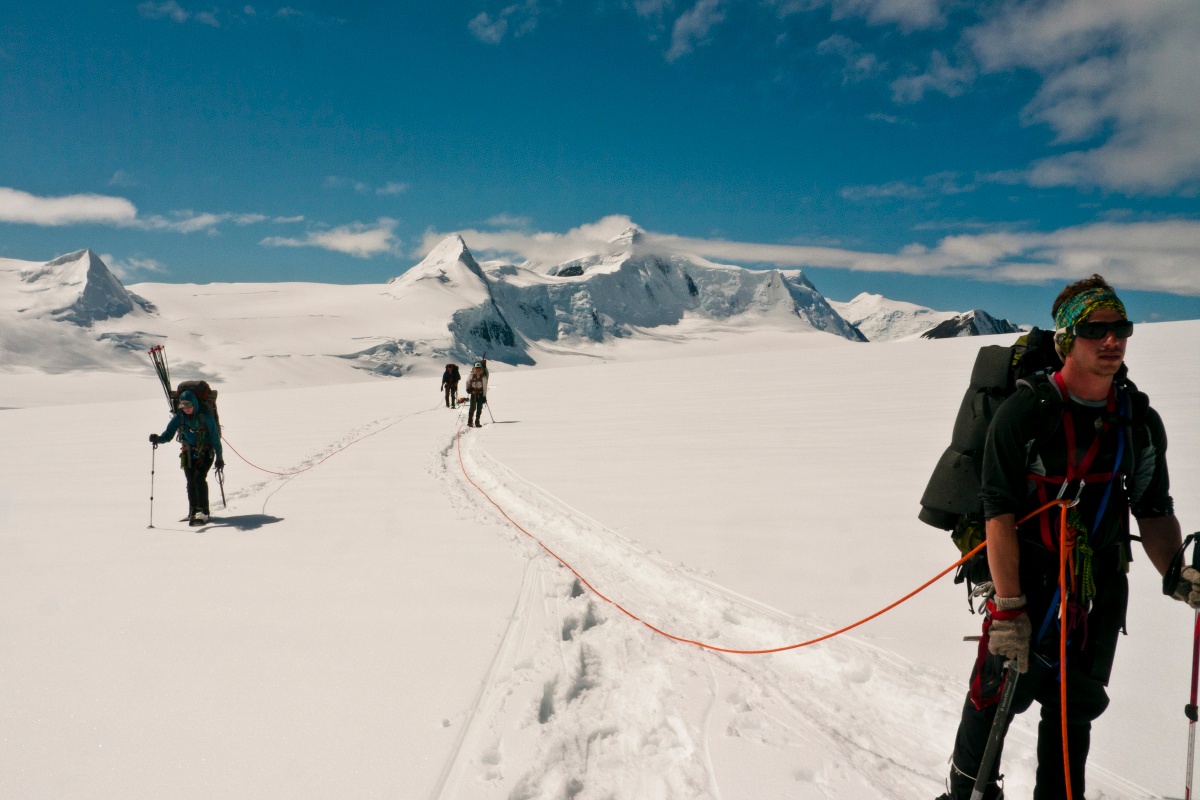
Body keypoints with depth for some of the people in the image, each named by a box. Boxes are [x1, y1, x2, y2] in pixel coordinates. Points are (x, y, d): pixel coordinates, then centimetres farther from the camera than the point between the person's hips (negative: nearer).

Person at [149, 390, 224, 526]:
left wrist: (219, 458, -10)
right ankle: (193, 511, 19)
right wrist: (158, 439, -29)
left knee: (199, 478, -20)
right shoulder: (179, 417, -5)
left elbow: (215, 437, -10)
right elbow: (168, 434, -5)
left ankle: (203, 513, -19)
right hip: (188, 453, 4)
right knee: (191, 482, 2)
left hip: (205, 452, -4)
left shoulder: (205, 416, -15)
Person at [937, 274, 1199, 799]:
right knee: (997, 696, 3)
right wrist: (1008, 610, -20)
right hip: (1027, 580, -5)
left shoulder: (1142, 421, 1)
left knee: (1075, 707, 17)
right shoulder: (1025, 412, -16)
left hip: (1102, 588, 5)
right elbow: (1000, 513, -18)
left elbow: (1154, 511, 9)